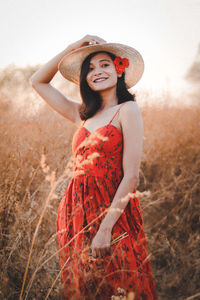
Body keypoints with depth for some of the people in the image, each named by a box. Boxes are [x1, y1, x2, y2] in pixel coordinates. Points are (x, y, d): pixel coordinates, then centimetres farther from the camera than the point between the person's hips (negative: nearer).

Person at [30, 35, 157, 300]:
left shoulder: (127, 110, -7)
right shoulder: (83, 115, 11)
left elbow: (131, 176, -13)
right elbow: (38, 81, 18)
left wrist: (106, 228, -18)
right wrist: (73, 48, 9)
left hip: (113, 215, -6)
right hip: (77, 214, 6)